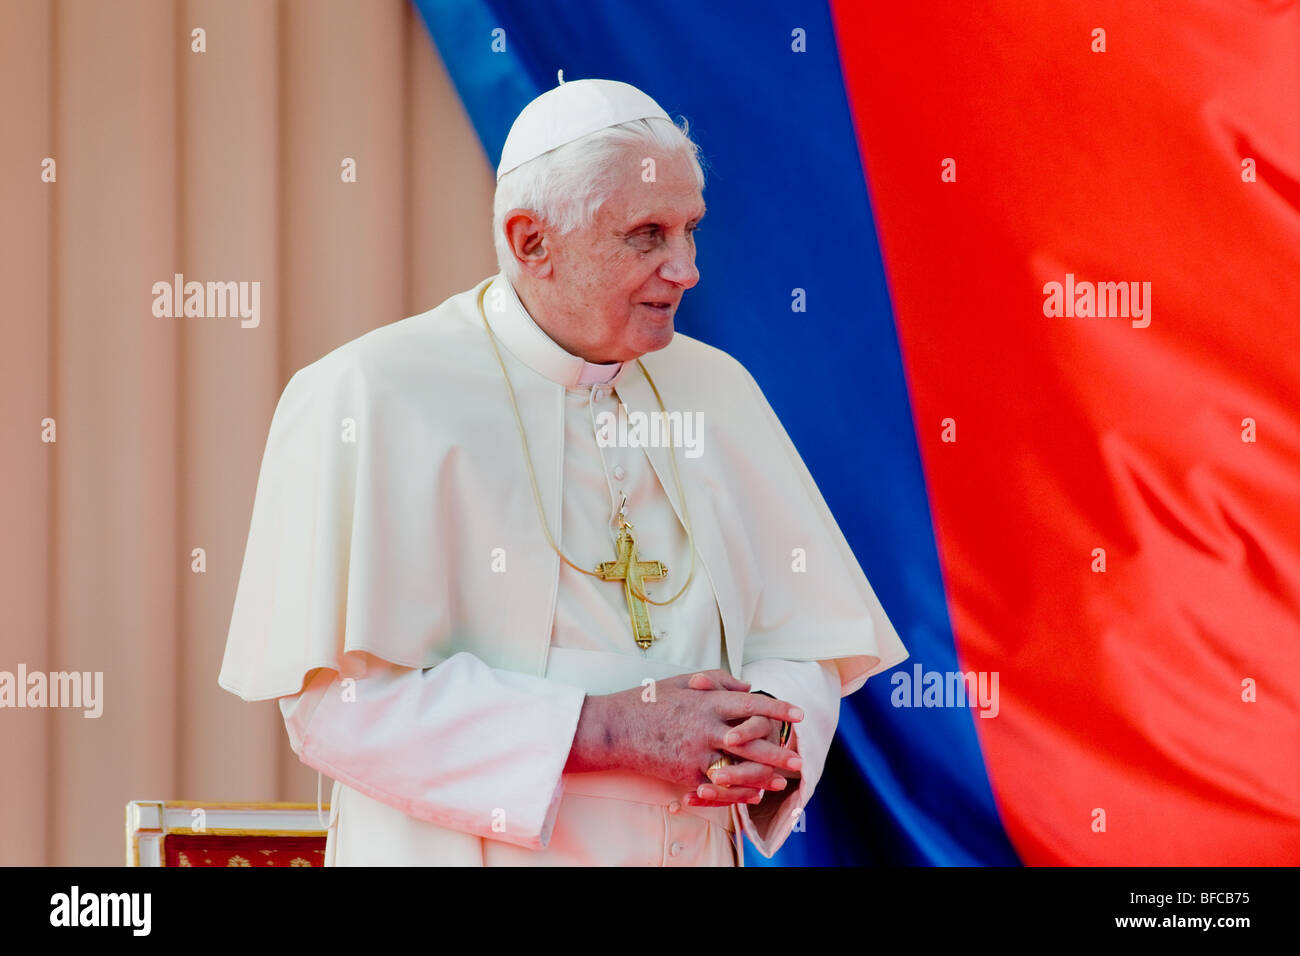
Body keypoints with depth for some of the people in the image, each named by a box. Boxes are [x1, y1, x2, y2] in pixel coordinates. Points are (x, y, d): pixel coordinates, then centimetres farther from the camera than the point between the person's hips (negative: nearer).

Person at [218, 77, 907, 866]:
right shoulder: (372, 399, -12)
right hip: (470, 852, -4)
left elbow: (806, 639, 7)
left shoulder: (717, 390, 5)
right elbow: (338, 699, -19)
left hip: (698, 847, 5)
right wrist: (604, 730, -22)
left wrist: (771, 732, -15)